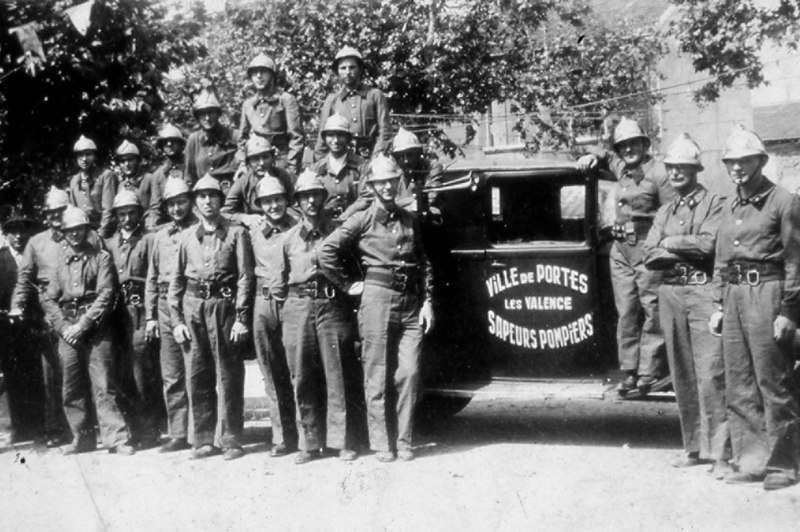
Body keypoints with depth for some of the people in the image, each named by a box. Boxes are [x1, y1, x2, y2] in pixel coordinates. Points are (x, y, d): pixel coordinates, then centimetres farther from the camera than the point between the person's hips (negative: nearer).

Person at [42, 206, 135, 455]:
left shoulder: (101, 257, 2)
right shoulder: (60, 262, 14)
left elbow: (105, 295, -7)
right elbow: (50, 299, 11)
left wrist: (82, 325, -13)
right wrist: (65, 327, -4)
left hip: (95, 330, -4)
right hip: (68, 332, 4)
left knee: (103, 386, -9)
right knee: (73, 388, 7)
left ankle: (116, 438, -8)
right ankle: (83, 437, 18)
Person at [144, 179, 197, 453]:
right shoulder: (161, 235, 16)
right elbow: (151, 278, 18)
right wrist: (150, 316, 12)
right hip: (165, 307, 5)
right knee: (171, 376, 7)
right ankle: (178, 435, 13)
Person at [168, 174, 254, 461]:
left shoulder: (236, 233, 2)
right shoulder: (187, 237, 12)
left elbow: (245, 277, -2)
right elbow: (176, 281, 13)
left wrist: (241, 318, -9)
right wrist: (177, 320, 4)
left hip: (223, 305, -3)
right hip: (193, 308, 3)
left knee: (229, 377, 0)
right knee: (197, 377, 5)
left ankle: (231, 440, 7)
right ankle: (204, 440, 13)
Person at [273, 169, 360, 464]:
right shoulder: (289, 238, 10)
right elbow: (279, 284, 15)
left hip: (333, 307, -2)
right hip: (298, 308, 2)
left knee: (338, 376, -3)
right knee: (302, 378, 3)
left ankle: (343, 442, 4)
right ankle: (310, 443, 11)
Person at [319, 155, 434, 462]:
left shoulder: (410, 220, 16)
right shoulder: (363, 220, 2)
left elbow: (424, 263, 17)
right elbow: (327, 252, -3)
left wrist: (427, 301, 9)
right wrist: (348, 285, -2)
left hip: (410, 302, 4)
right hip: (378, 298, -3)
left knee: (409, 373, -2)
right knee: (378, 376, -1)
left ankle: (403, 442, 7)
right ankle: (382, 444, 5)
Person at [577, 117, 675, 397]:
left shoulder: (657, 173, -6)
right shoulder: (621, 168, 16)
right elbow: (608, 157, 41)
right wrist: (594, 157, 18)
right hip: (620, 248, 7)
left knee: (652, 311, -6)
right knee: (626, 312, 7)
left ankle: (651, 373, -4)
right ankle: (630, 371, 12)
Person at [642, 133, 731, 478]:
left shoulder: (713, 204, 1)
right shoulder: (665, 212, 18)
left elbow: (707, 245, -14)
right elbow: (649, 255, 7)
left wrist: (670, 243, -2)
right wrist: (686, 250, -7)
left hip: (702, 291, -6)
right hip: (670, 293, 6)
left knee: (710, 375, -11)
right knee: (682, 375, 8)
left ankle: (721, 453, -9)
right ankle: (695, 447, 16)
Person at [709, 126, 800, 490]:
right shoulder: (729, 207, 17)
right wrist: (719, 305, 16)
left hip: (766, 292, -7)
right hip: (734, 295, 7)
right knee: (739, 386, 8)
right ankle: (750, 461, 16)